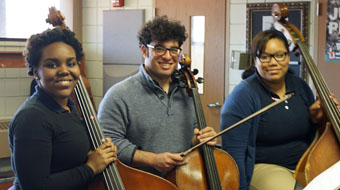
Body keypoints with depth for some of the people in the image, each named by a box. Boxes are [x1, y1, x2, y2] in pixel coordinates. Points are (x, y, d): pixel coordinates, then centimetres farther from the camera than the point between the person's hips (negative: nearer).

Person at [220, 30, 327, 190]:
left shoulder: (300, 87, 7)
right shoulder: (243, 95, -12)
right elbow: (233, 151, -14)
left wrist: (316, 119, -2)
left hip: (305, 165, 6)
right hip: (263, 167, -5)